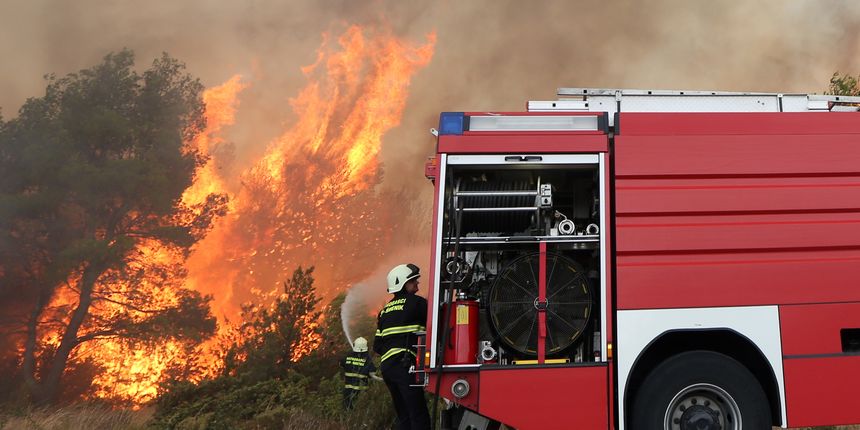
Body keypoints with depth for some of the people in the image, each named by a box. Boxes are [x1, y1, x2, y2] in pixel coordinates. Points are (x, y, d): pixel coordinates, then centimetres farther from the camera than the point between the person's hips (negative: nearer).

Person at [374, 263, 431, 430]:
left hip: (386, 366, 8)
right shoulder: (416, 302, 0)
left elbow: (377, 346, 19)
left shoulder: (385, 310, 21)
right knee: (419, 416, -9)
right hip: (405, 365, -8)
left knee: (404, 416, 13)